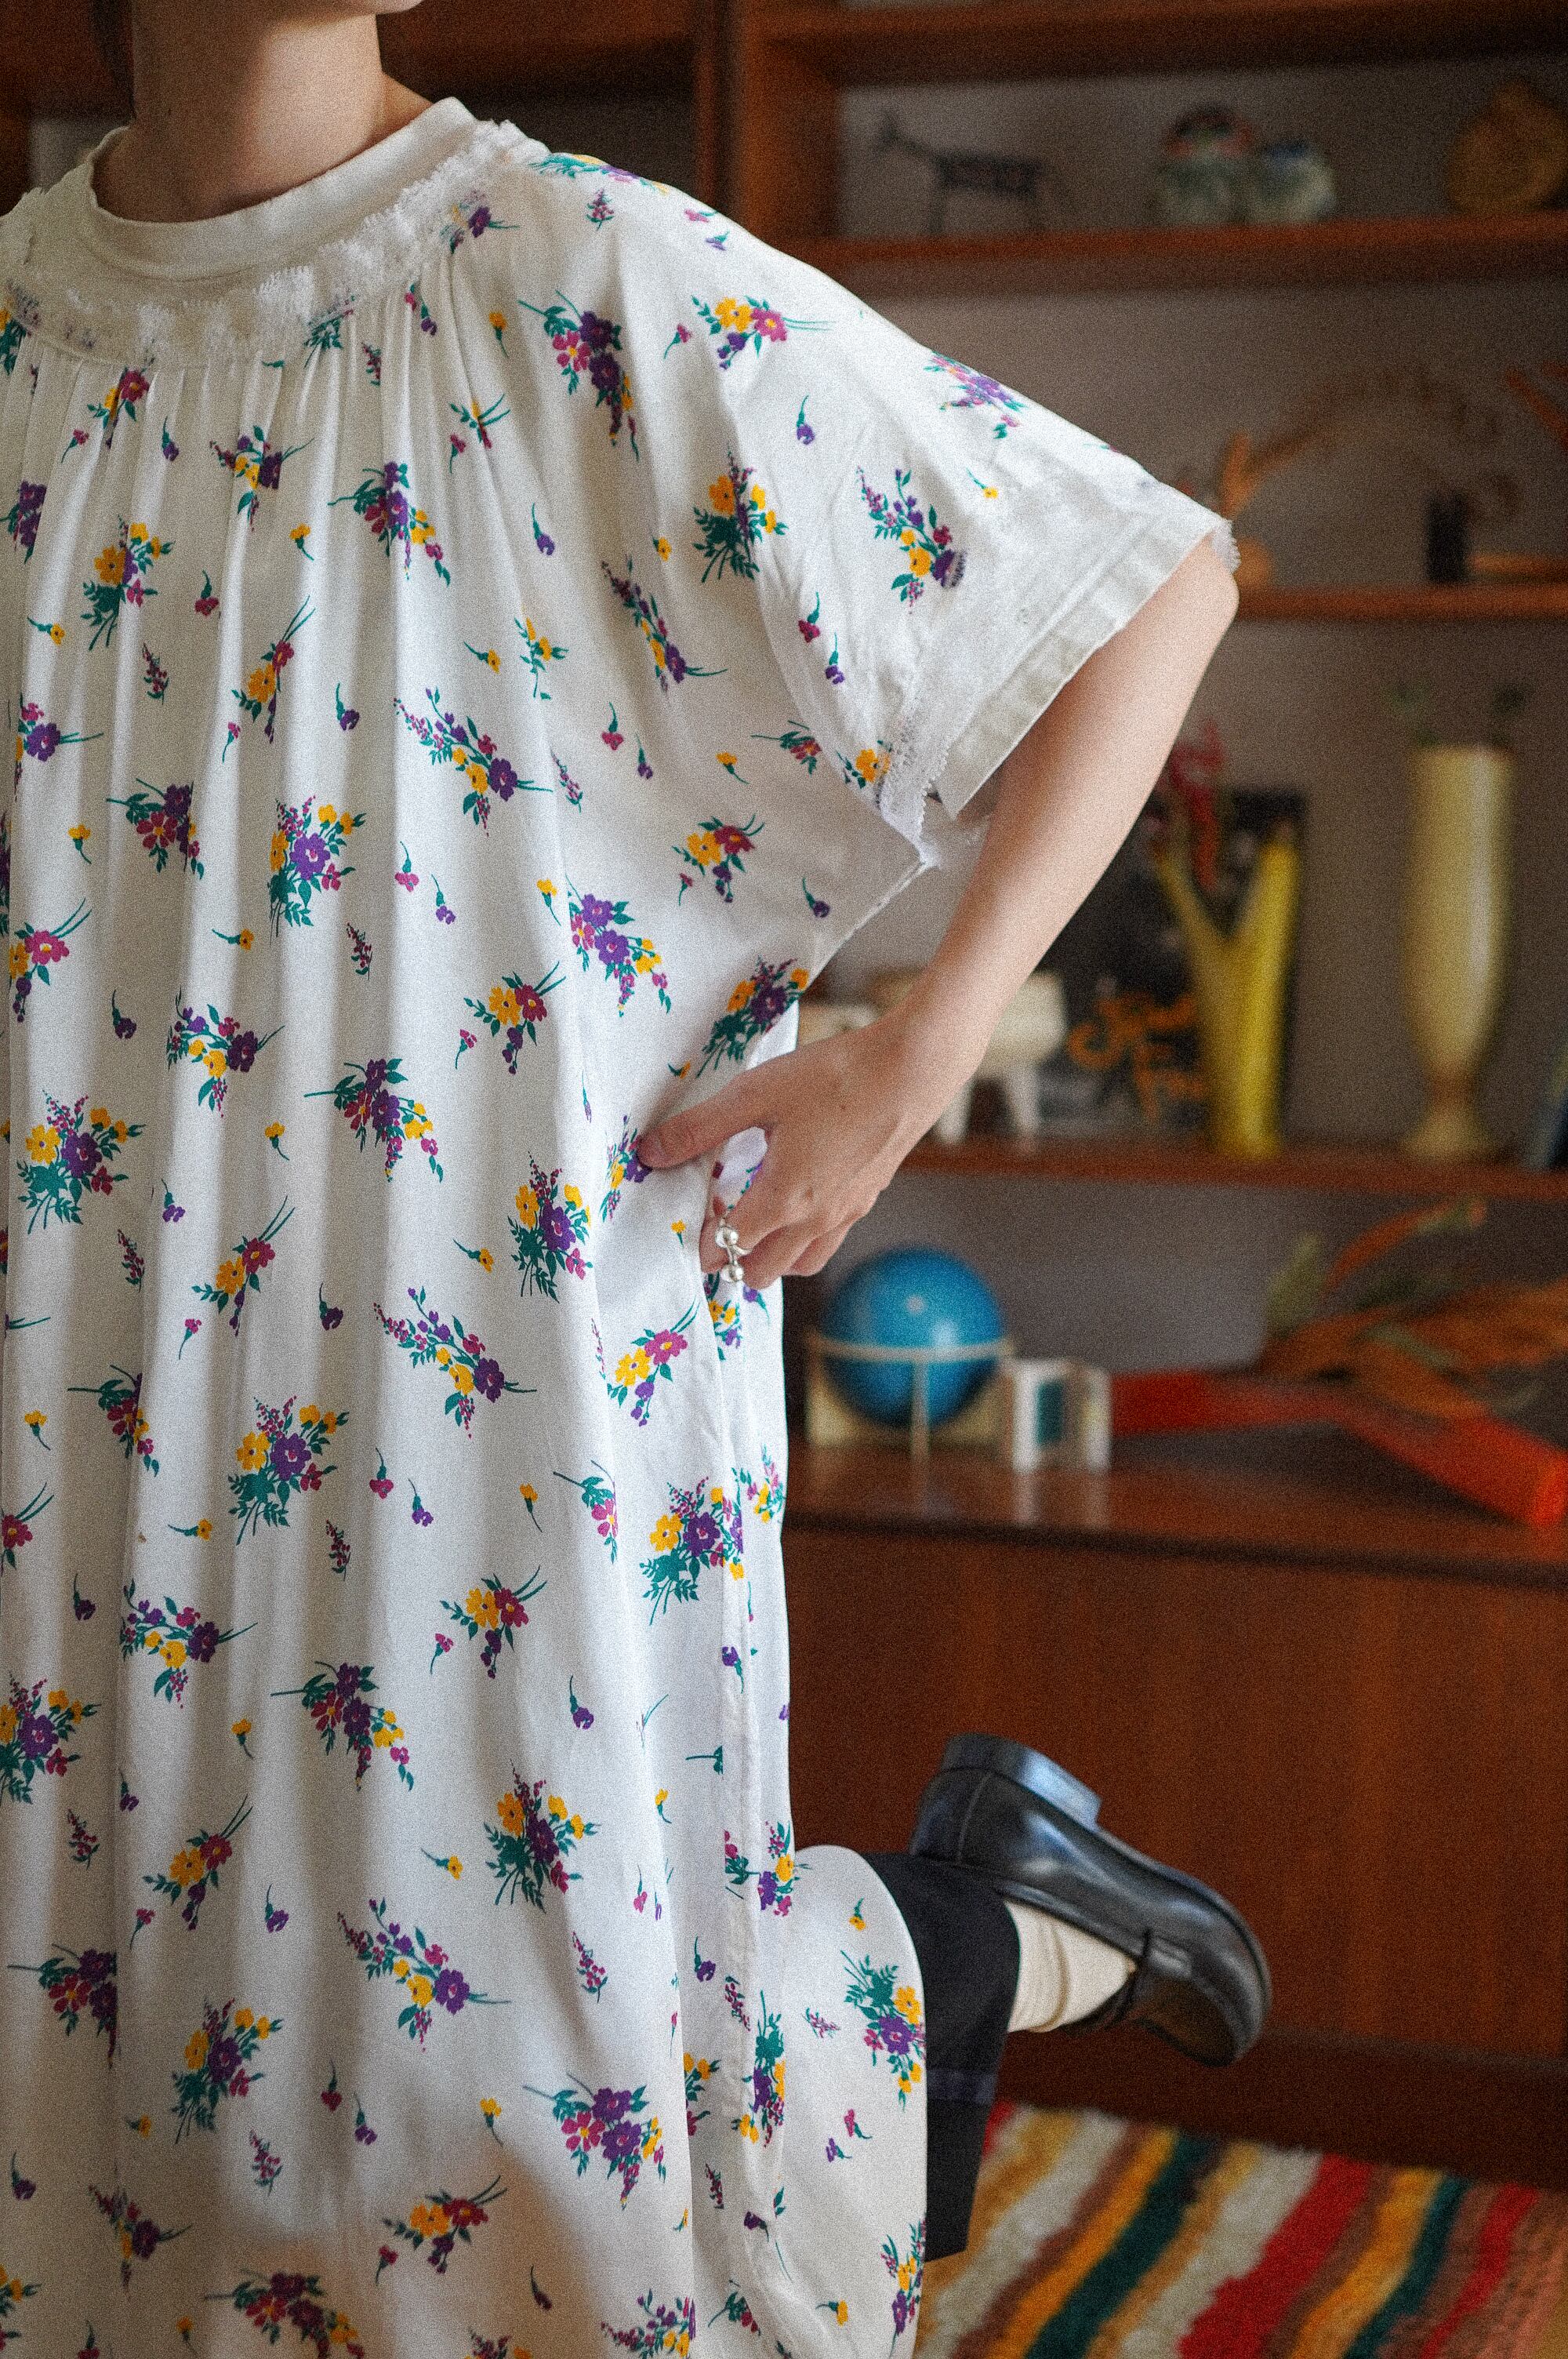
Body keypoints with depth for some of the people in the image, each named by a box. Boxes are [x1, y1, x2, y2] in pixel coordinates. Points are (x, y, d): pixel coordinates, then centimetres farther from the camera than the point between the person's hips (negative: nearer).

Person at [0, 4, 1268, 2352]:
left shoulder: (597, 284, -11)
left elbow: (1159, 575, -8)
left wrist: (912, 1058, -12)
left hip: (511, 1353, -5)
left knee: (534, 2043, 1)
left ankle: (973, 1921, 27)